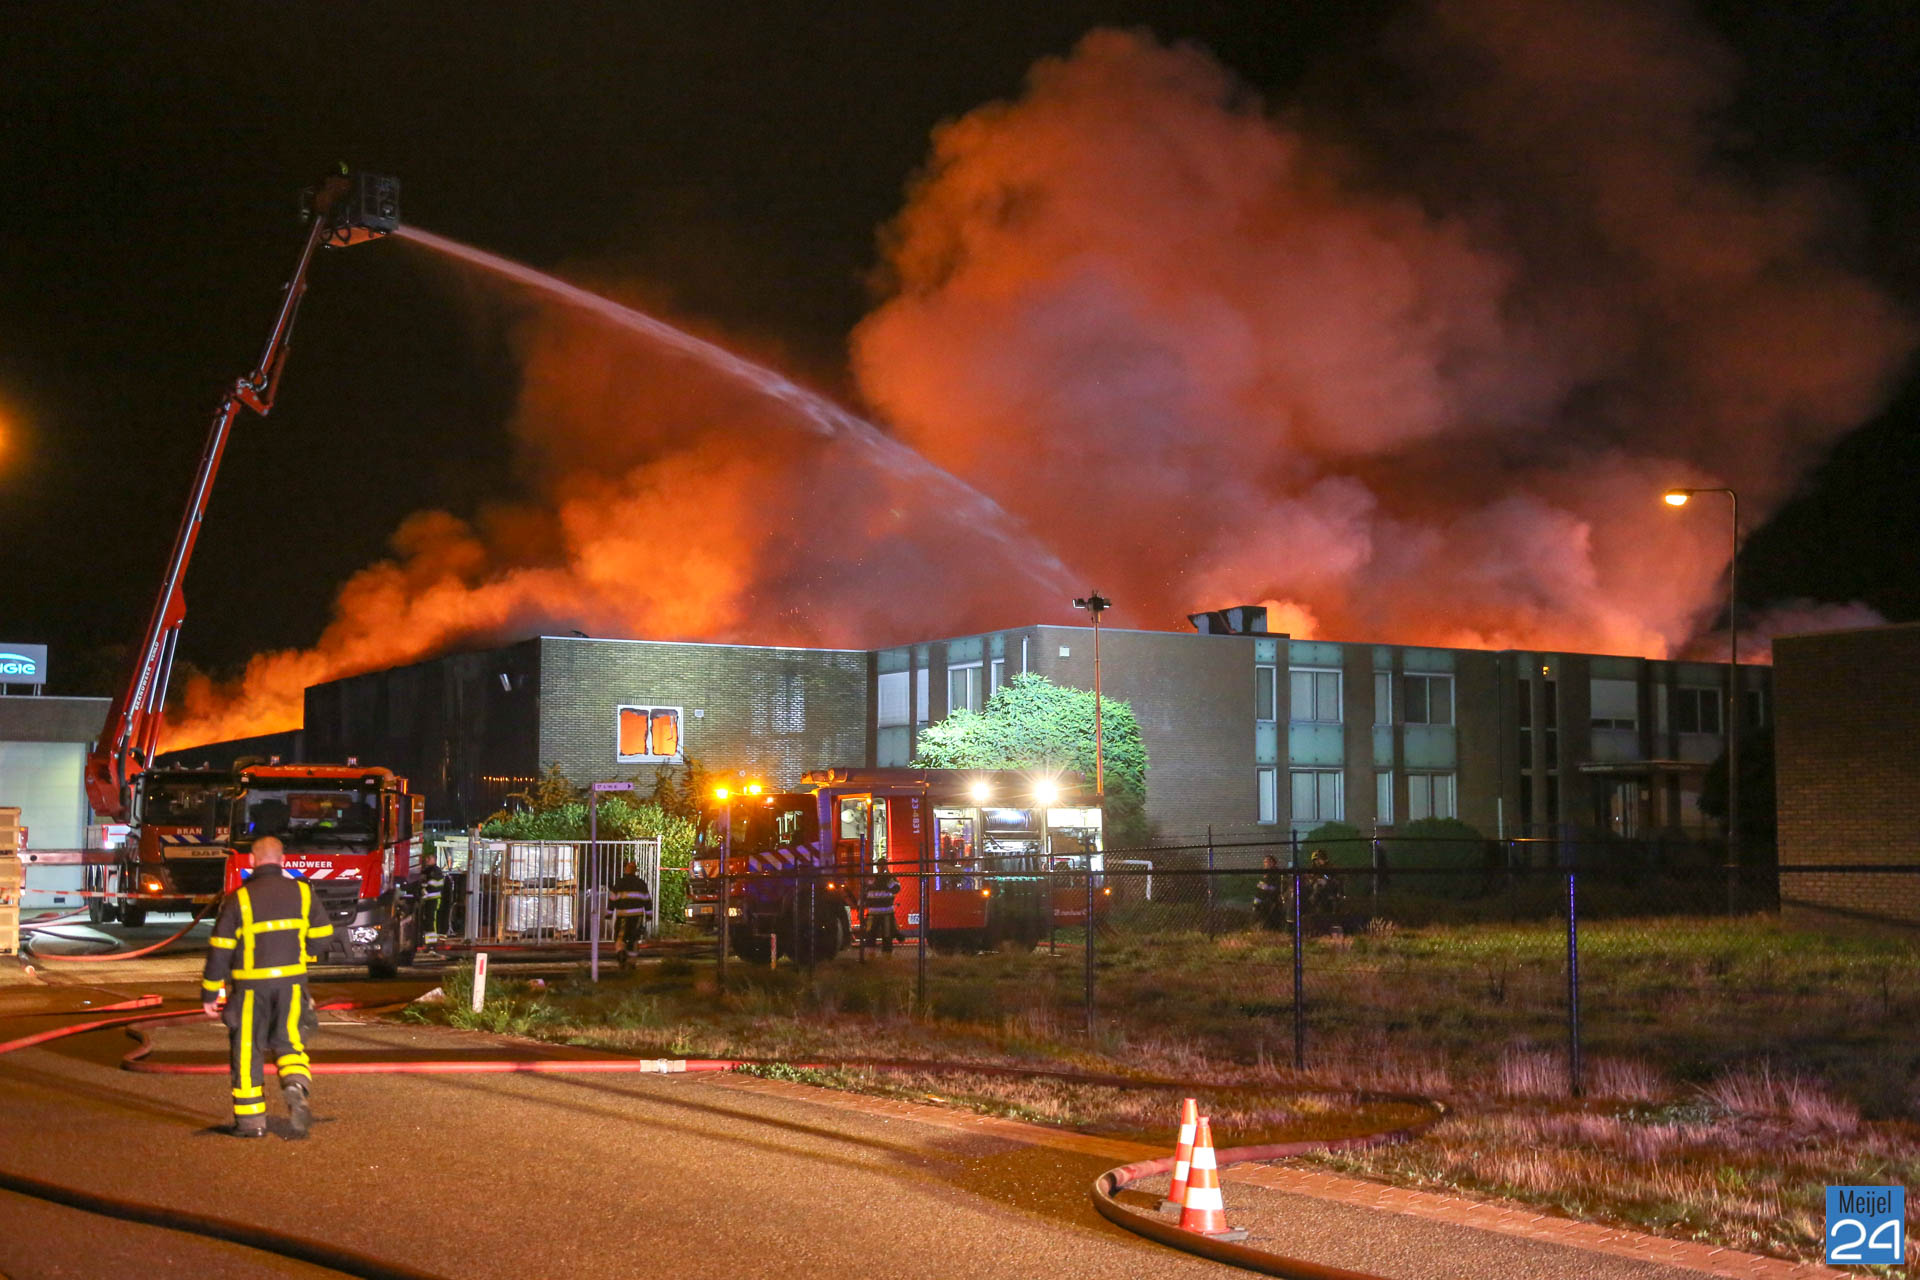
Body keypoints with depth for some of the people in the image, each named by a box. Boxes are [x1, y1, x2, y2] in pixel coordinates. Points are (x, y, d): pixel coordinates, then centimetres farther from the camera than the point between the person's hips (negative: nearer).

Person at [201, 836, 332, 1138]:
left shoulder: (239, 898, -5)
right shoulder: (302, 892, 2)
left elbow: (220, 950, -5)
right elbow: (323, 935, 8)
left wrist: (210, 993, 2)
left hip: (251, 986, -2)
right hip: (292, 982, 2)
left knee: (248, 1051, 9)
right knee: (289, 1042, 12)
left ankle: (250, 1120, 12)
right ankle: (297, 1086, -18)